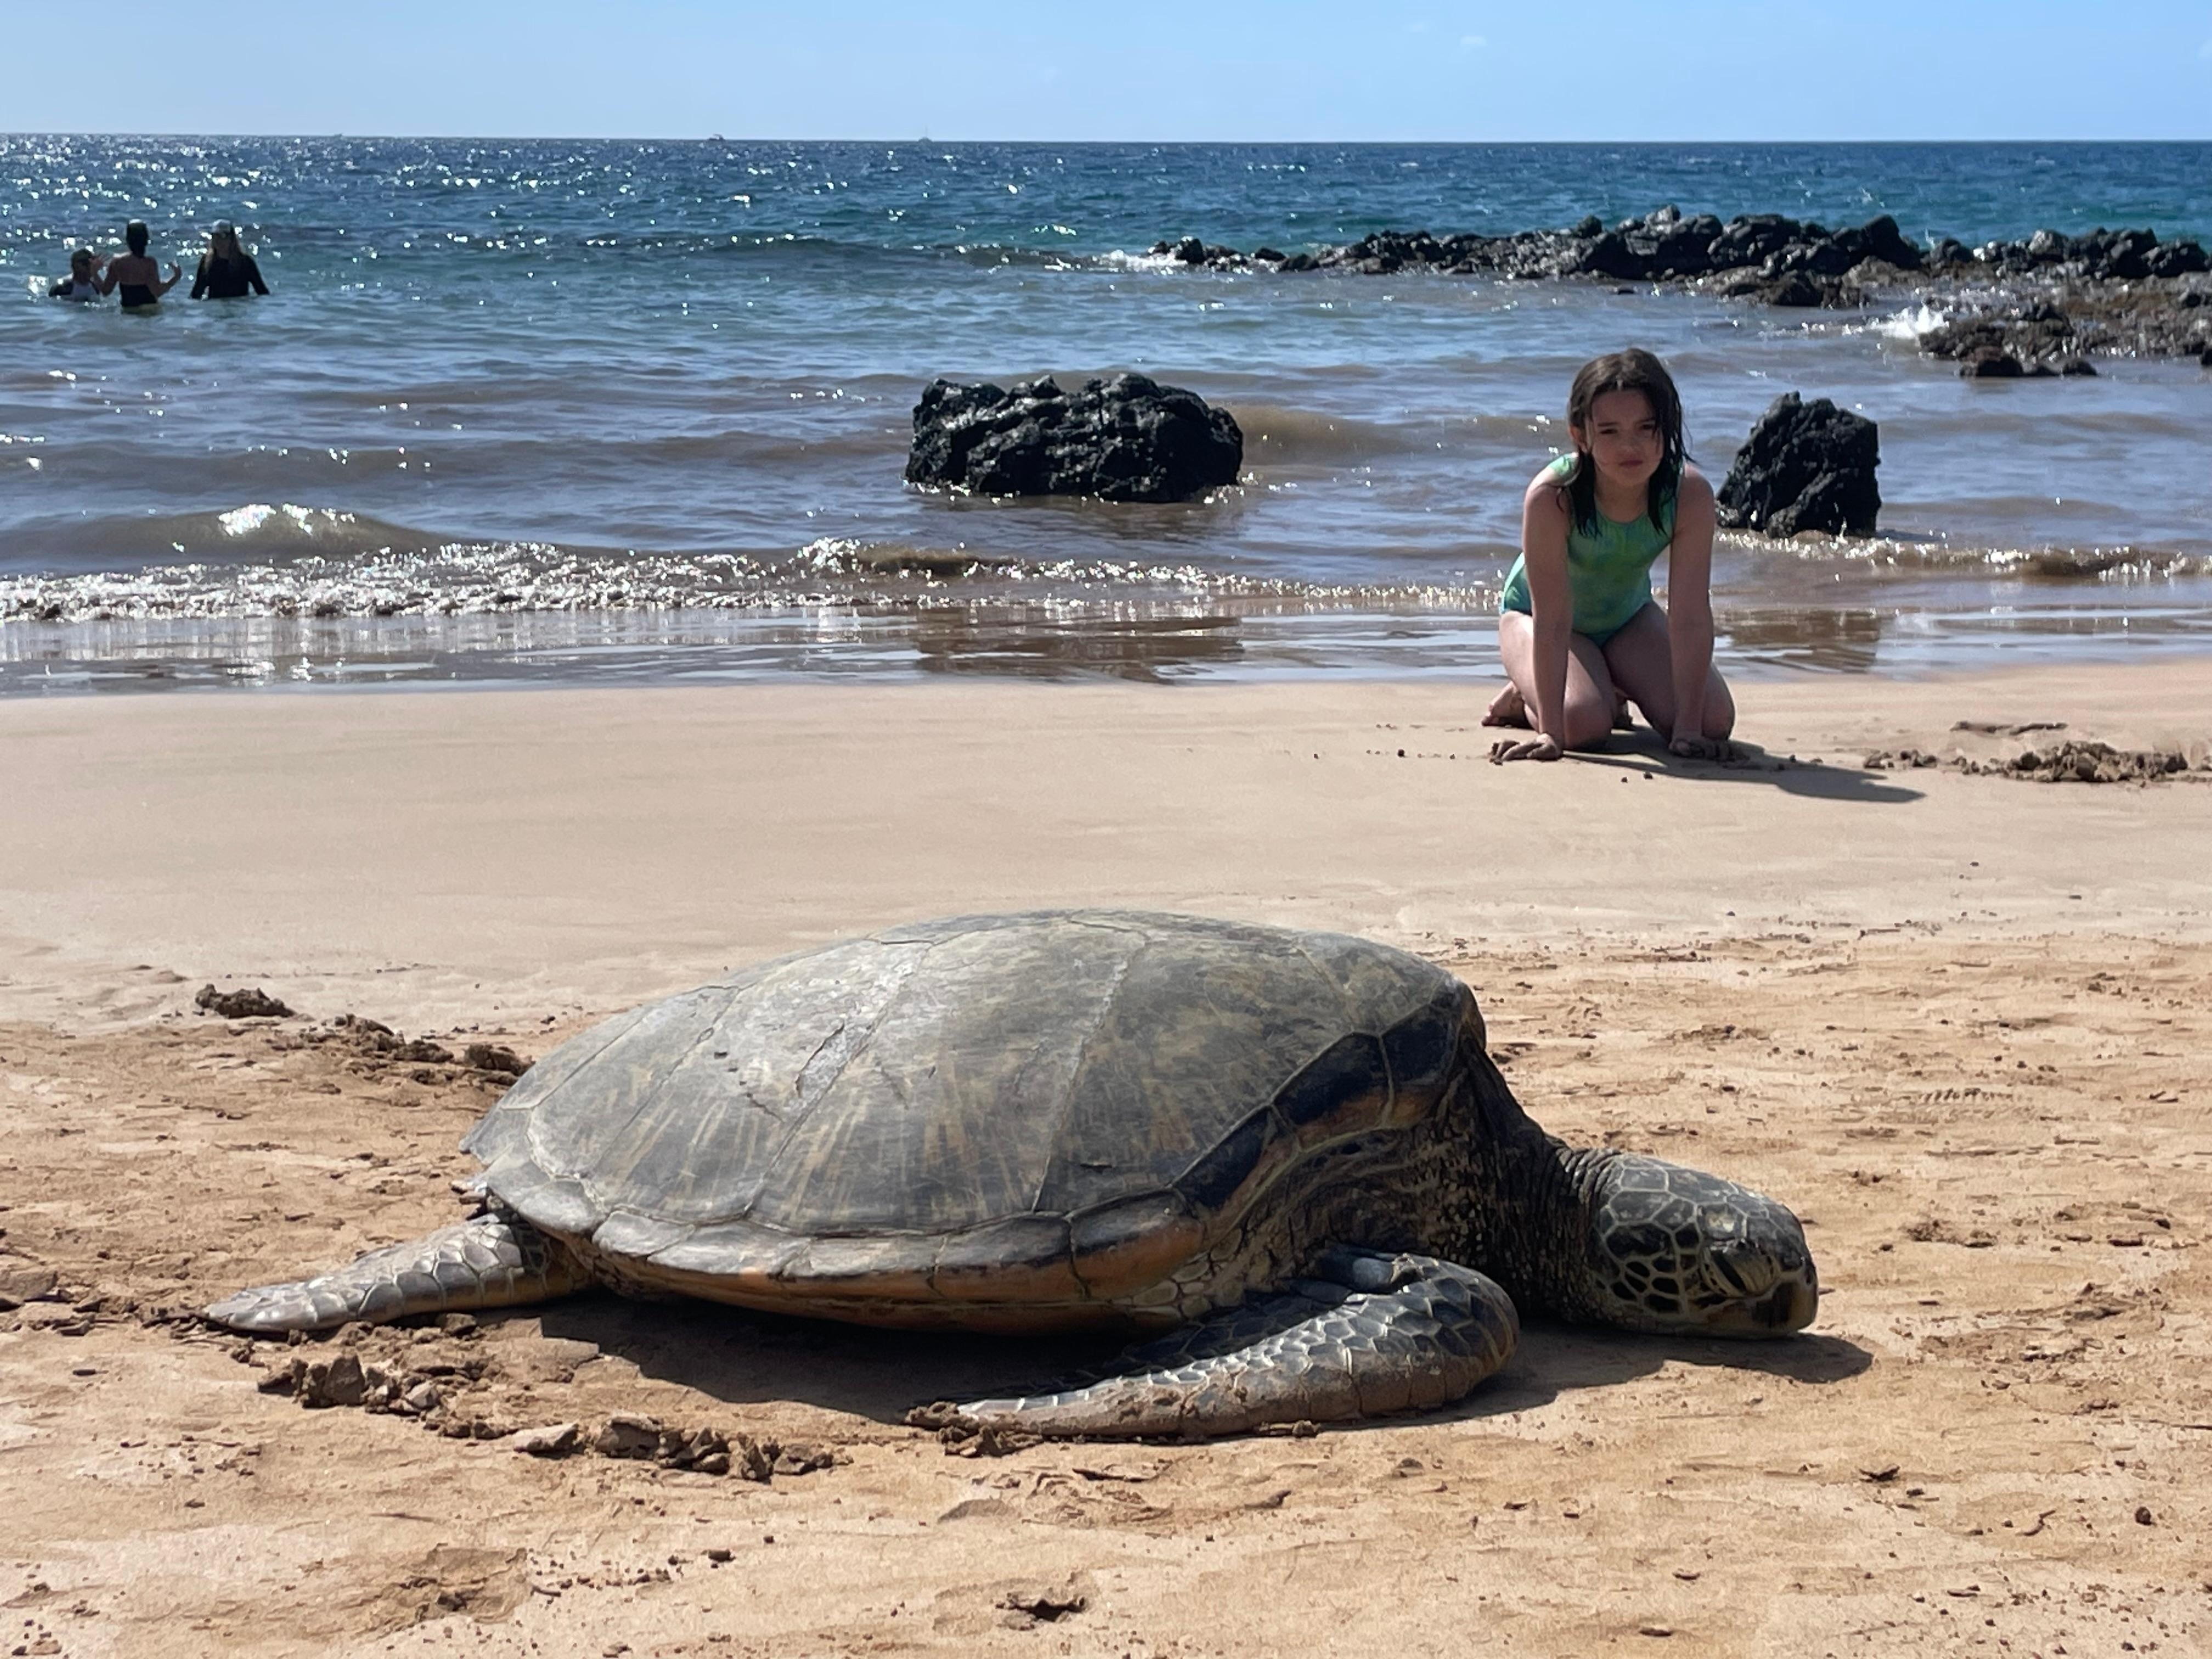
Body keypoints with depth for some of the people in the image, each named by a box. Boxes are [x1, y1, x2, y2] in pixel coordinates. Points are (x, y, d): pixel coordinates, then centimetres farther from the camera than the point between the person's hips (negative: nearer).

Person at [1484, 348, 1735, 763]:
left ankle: (1615, 690, 20)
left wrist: (1688, 729, -33)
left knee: (1715, 719, -12)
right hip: (1533, 613, -4)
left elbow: (1691, 617, -29)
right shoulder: (1553, 495, -37)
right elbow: (1552, 620, -34)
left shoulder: (1690, 494, -30)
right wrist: (1551, 733, -36)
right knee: (1583, 722, -29)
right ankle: (1526, 699, 8)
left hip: (1628, 615, 4)